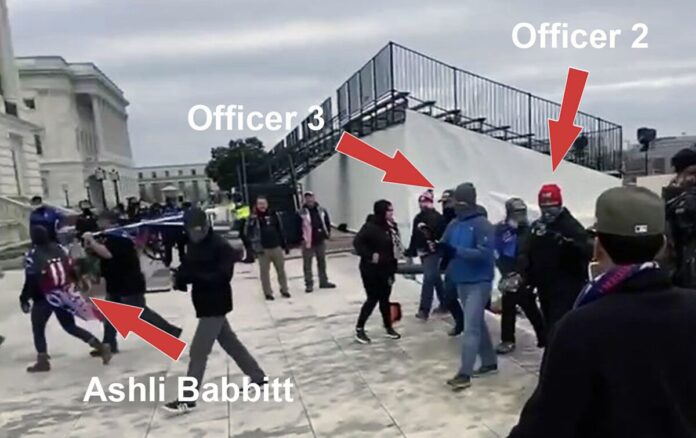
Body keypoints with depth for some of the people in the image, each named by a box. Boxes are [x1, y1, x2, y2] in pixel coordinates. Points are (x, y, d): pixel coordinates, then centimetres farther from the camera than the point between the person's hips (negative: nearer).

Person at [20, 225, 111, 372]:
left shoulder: (33, 255, -14)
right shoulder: (59, 249, 2)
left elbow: (31, 282, -15)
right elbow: (72, 270, 7)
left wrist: (24, 299, -3)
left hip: (43, 298, -5)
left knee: (38, 329, 14)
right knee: (70, 326, 14)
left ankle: (42, 361, 9)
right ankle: (101, 347, 4)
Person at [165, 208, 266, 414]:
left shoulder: (220, 246, -19)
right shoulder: (195, 245, 6)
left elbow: (223, 276, -25)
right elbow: (189, 269, 10)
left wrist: (191, 275, -31)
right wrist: (180, 276, -14)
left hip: (215, 305, -9)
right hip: (206, 304, 9)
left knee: (198, 352, -4)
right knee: (231, 343, 18)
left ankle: (187, 399, 8)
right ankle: (258, 376, 32)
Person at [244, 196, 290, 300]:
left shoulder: (274, 215, 6)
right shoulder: (253, 218, -3)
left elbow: (281, 231, 12)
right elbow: (247, 233, -12)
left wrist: (285, 245, 11)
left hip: (277, 247, 3)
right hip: (263, 249, -3)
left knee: (281, 270, 10)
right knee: (264, 272, 3)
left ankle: (284, 290, 23)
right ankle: (268, 293, 14)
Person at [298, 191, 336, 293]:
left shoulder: (322, 210, 2)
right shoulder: (301, 213, -10)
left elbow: (327, 223, 10)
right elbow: (298, 226, -8)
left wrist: (328, 234, 4)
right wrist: (301, 238, -14)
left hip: (321, 241, 4)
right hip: (308, 242, -4)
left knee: (322, 262, 16)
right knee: (307, 264, 3)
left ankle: (323, 282, 29)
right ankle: (309, 284, 14)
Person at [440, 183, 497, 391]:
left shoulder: (482, 224, -15)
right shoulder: (454, 224, 7)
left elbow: (485, 253, -24)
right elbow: (445, 245, 8)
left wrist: (456, 251, -31)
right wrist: (439, 247, -15)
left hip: (479, 282, -8)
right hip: (462, 282, 8)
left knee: (470, 328, -8)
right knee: (478, 324, 18)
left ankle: (464, 374, -4)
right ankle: (489, 362, 33)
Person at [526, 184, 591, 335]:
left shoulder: (571, 225, -10)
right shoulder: (536, 227, 10)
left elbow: (587, 251, -22)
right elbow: (530, 256, 18)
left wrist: (569, 243, -39)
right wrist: (530, 280, 17)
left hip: (567, 288, -7)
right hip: (545, 287, 7)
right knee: (550, 325, 19)